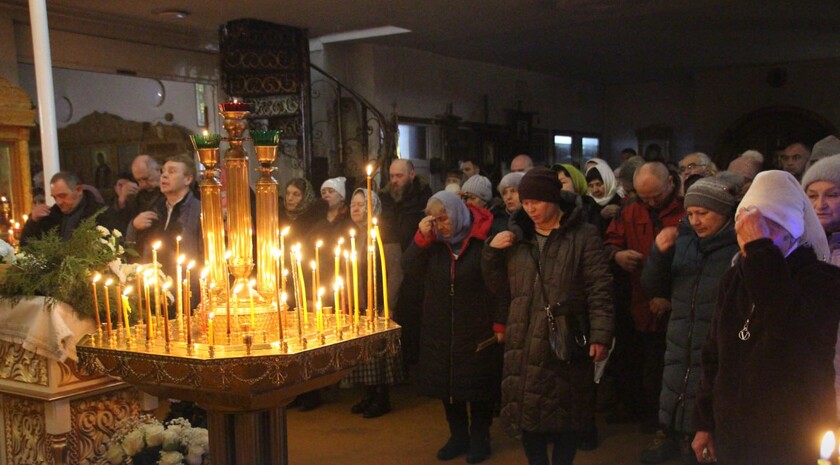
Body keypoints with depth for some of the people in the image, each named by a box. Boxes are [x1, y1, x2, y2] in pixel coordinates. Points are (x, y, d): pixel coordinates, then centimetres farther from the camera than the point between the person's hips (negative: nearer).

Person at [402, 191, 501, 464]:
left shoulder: (483, 239, -13)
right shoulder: (433, 241, 3)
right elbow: (410, 269, -5)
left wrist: (500, 323, -13)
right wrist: (422, 237, -16)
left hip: (477, 329, -5)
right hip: (440, 330, 5)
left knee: (478, 384, 7)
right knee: (447, 382, 12)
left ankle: (480, 437, 25)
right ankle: (458, 436, 28)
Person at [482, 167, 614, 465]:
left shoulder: (583, 236, -3)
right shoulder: (516, 237, 11)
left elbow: (599, 289, -8)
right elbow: (500, 289, 14)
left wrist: (600, 334, -17)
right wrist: (492, 253, -1)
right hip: (524, 344, 4)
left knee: (565, 415, 5)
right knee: (525, 413, 8)